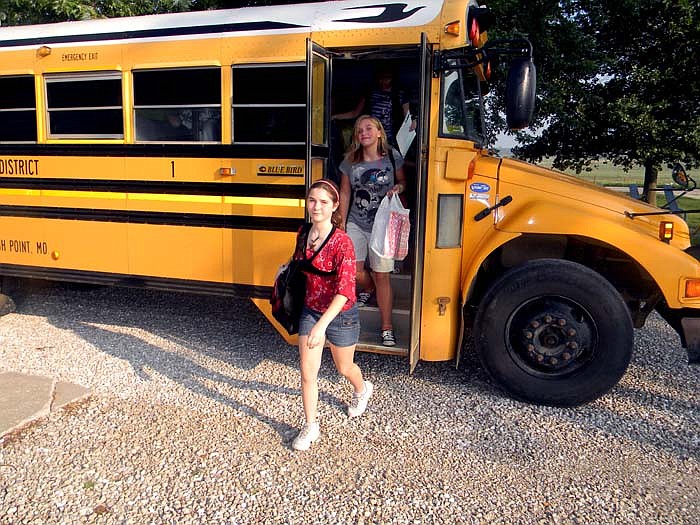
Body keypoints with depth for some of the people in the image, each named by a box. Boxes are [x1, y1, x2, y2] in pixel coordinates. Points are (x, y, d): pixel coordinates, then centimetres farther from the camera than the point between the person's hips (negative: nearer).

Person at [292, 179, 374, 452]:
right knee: (307, 372, 5)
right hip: (310, 311, 5)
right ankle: (311, 426, 24)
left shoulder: (342, 242, -26)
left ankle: (362, 390, 54)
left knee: (344, 367, 20)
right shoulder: (304, 233, -5)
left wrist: (322, 325, -42)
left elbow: (346, 288, -34)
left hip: (340, 316, -4)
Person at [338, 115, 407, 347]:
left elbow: (403, 182, 10)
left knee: (382, 275, -1)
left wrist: (397, 188, -15)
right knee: (354, 269, 2)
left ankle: (387, 327, 11)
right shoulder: (350, 161, -2)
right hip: (356, 224, 2)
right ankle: (368, 289, 42)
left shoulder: (392, 156, -4)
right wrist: (341, 225, 4)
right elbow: (345, 193, 5)